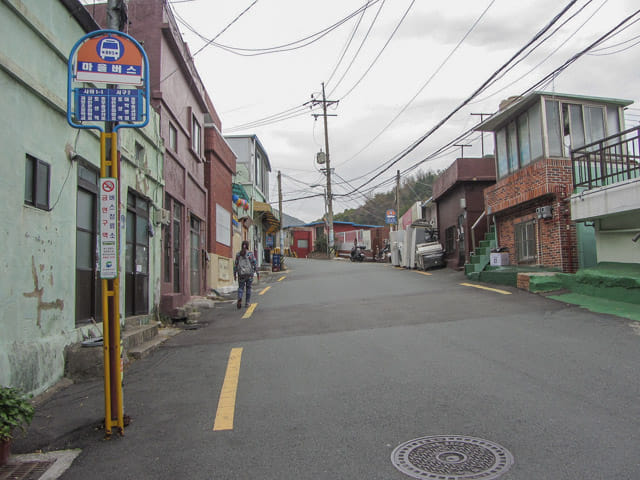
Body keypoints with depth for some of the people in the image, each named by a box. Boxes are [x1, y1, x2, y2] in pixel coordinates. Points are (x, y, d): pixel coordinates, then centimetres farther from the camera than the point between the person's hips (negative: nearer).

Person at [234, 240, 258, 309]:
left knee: (241, 287, 10)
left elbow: (235, 265, 3)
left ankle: (239, 299, -18)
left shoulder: (238, 254, 2)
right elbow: (254, 264, -6)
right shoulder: (250, 253, -5)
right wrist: (258, 273, 0)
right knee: (248, 288, 12)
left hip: (241, 273, 1)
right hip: (249, 273, -1)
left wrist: (234, 274, 11)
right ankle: (247, 303, 14)